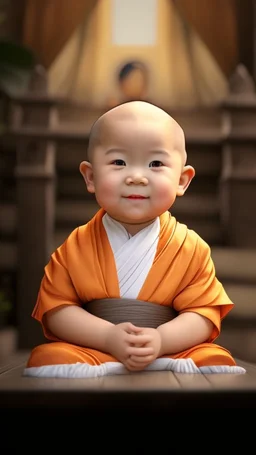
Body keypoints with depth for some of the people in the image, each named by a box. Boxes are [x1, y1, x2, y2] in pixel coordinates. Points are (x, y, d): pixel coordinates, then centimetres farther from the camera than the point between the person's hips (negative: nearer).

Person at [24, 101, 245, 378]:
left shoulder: (191, 249, -2)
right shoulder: (76, 248, -1)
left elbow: (203, 315, -5)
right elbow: (55, 310, -4)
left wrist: (161, 340, -25)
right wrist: (109, 337, -21)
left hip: (170, 353, 0)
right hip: (92, 351, 0)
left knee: (217, 361, -25)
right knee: (48, 359, -26)